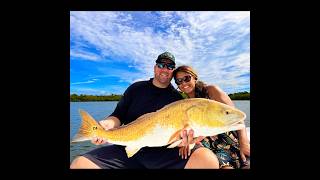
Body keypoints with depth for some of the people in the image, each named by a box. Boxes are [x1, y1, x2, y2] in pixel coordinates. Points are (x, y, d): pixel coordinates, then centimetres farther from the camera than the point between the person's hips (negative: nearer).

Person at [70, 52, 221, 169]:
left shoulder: (177, 97, 9)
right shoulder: (136, 88, 12)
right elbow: (118, 115, 9)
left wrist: (184, 137, -21)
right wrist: (108, 124, -14)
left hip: (164, 150, 0)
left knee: (208, 159, -28)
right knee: (79, 164, -22)